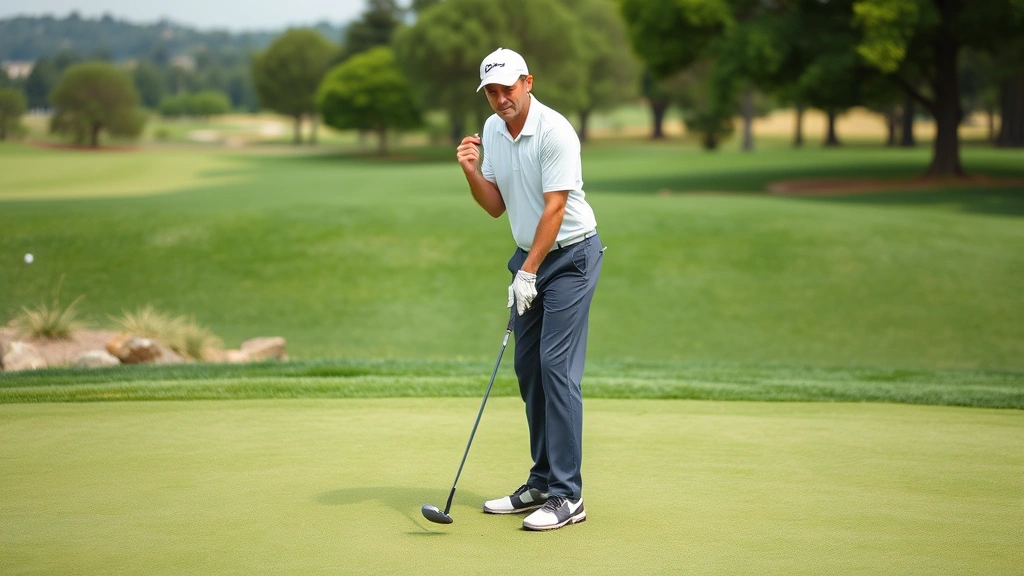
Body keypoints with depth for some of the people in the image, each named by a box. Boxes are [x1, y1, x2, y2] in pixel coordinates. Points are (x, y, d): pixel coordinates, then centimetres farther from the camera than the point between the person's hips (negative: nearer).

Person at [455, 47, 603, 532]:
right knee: (528, 368, 8)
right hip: (529, 256, 8)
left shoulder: (554, 131, -19)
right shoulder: (492, 131, 5)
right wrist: (471, 170, -9)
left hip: (570, 255, -8)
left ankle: (567, 496, -12)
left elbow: (554, 208, -21)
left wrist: (528, 273, -22)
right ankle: (542, 482, 17)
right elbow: (497, 206, 9)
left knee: (557, 367, -13)